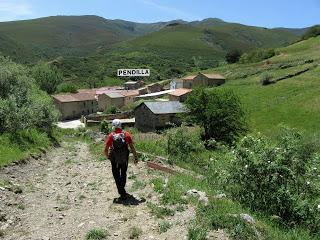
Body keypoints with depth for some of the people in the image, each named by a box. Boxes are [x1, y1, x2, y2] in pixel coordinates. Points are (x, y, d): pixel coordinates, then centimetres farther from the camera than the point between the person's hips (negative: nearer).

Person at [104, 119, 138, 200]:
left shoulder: (111, 136, -9)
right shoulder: (126, 134, -6)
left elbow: (105, 149, -9)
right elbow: (132, 147, -8)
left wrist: (108, 157, 10)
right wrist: (135, 157, 1)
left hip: (115, 160, -2)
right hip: (125, 159, 2)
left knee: (117, 176, 11)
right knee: (123, 174, 23)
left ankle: (122, 194, 9)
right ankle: (122, 190, 34)